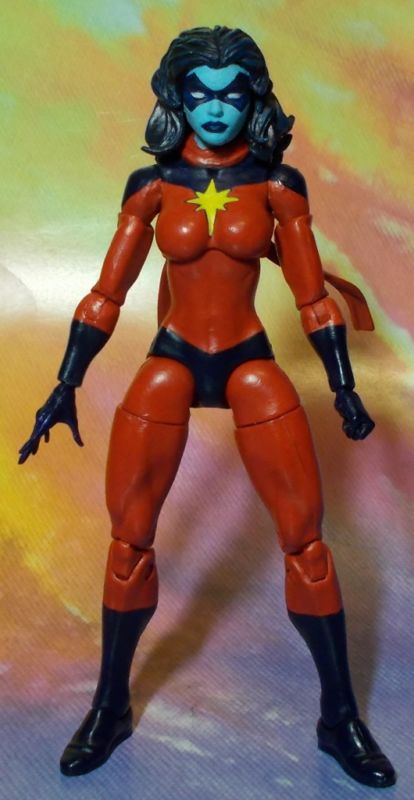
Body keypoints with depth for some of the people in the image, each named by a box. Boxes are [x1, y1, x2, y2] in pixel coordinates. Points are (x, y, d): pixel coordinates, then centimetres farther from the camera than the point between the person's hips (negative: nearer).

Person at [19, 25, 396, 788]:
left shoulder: (277, 185, -1)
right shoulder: (152, 186, -1)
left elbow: (312, 297, 3)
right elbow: (106, 295, 0)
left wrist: (344, 387, 0)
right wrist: (65, 387, -4)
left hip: (251, 364, 0)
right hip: (170, 363, 1)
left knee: (304, 534, -4)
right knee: (129, 535, 0)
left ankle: (340, 717, 15)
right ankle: (110, 707, 22)